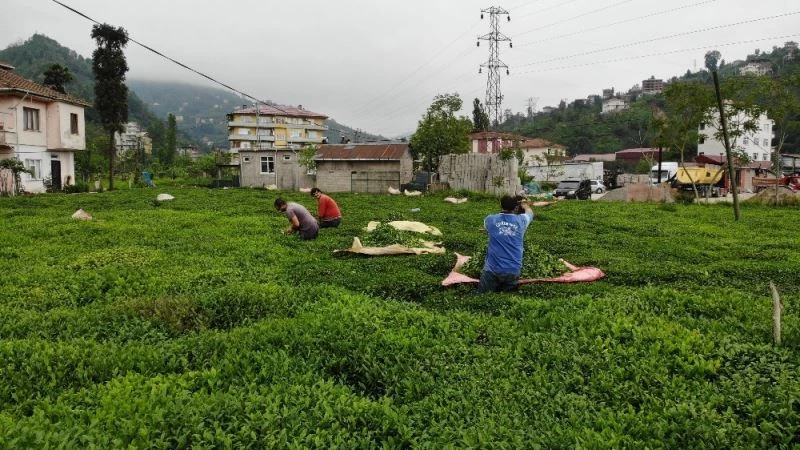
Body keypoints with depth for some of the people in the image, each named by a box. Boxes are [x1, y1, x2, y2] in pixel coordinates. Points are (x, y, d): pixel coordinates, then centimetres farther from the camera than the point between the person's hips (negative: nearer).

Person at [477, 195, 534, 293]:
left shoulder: (490, 220, -1)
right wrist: (524, 204, 49)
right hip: (513, 270, 1)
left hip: (492, 269, -1)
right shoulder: (521, 220, 0)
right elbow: (530, 212, 26)